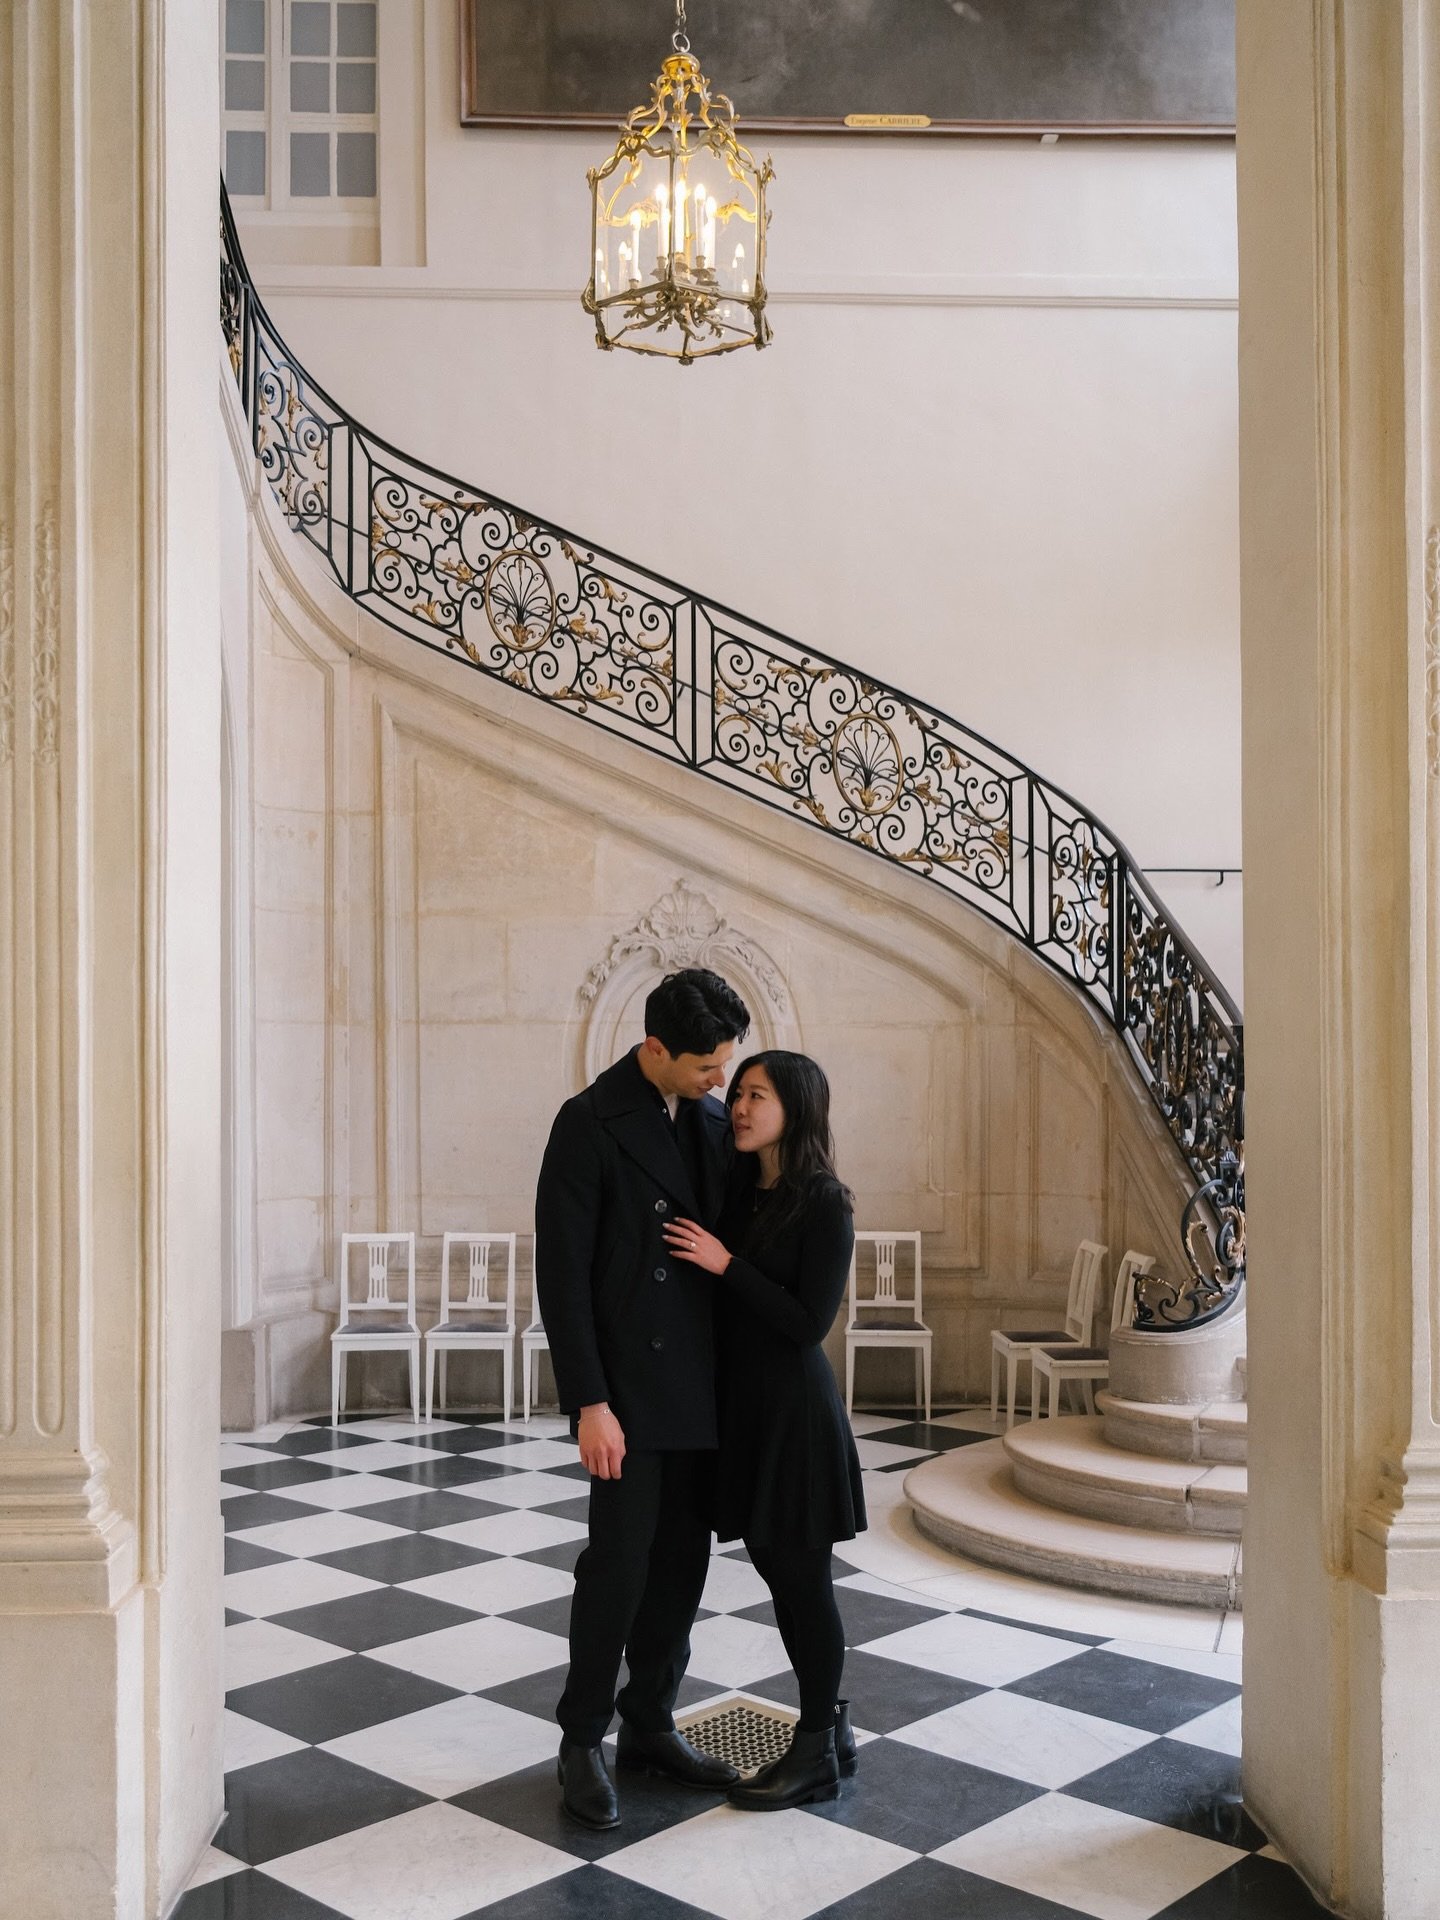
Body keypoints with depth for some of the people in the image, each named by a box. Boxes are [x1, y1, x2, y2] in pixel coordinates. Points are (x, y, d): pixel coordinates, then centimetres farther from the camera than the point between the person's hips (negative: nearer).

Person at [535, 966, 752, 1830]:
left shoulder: (715, 1120, 8)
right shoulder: (591, 1124, -11)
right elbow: (562, 1273, -13)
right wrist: (589, 1403, -16)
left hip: (704, 1385, 6)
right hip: (629, 1386, -6)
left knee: (683, 1561, 12)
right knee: (620, 1560, -2)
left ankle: (651, 1723, 27)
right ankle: (583, 1741, 16)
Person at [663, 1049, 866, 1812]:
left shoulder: (824, 1206, -14)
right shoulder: (739, 1191, 6)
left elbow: (810, 1322, -18)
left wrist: (726, 1264, -20)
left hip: (794, 1406, -7)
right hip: (743, 1402, 8)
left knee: (799, 1572, 3)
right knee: (778, 1567, 15)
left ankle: (816, 1756, 17)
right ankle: (831, 1727, 31)